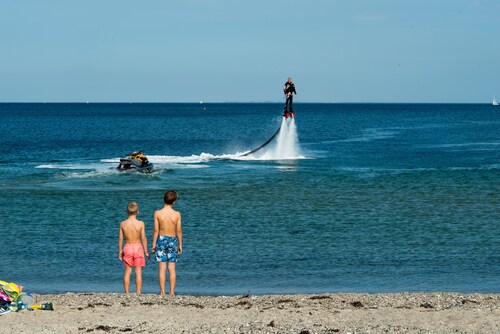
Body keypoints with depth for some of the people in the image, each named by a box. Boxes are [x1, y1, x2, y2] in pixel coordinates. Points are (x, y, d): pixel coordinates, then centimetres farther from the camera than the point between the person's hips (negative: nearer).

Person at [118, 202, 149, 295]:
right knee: (138, 272, 3)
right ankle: (138, 293, 2)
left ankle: (127, 293, 10)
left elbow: (120, 238, 2)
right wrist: (146, 251, 2)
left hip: (127, 248, 2)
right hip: (138, 247, -2)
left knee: (127, 271, 9)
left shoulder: (123, 224, -4)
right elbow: (143, 238, -8)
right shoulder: (140, 223, -10)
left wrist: (120, 251, 12)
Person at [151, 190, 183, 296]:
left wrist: (154, 244, 4)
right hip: (173, 241, 1)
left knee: (162, 268, 2)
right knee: (172, 269, 5)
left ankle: (162, 292, 1)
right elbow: (179, 231, -2)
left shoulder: (158, 213, -10)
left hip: (161, 240, -1)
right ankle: (172, 292, 5)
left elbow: (156, 230, -6)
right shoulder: (177, 214, -8)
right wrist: (180, 244, 9)